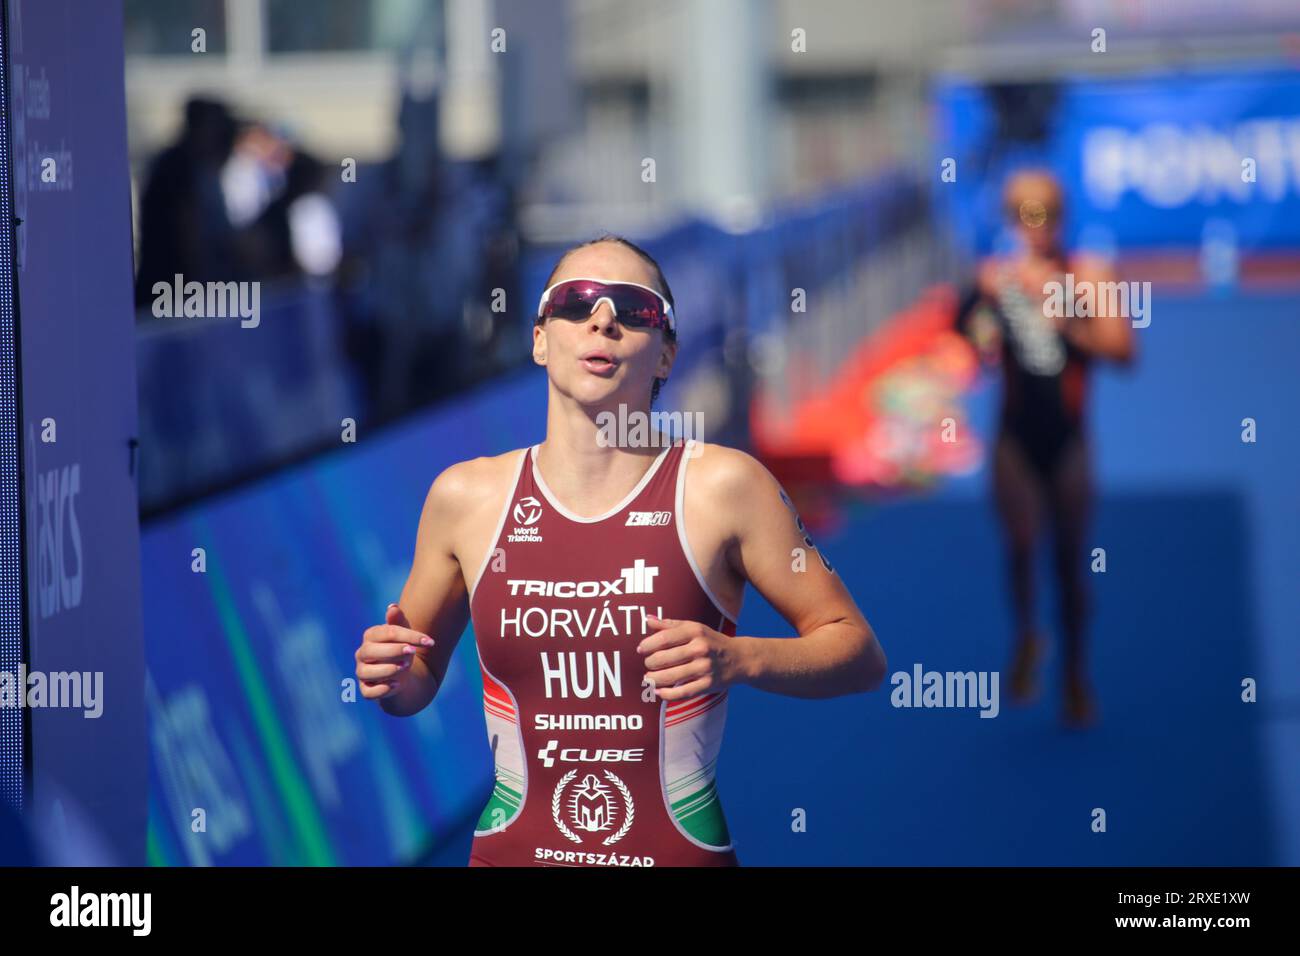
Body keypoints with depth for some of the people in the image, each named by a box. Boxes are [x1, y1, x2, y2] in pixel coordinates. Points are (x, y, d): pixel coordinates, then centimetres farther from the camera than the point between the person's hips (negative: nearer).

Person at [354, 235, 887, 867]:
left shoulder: (721, 487, -8)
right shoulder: (465, 497, -2)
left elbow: (859, 655, -3)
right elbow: (422, 676, 12)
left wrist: (736, 659, -20)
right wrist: (394, 681, -10)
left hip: (682, 850, -1)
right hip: (511, 850, 2)